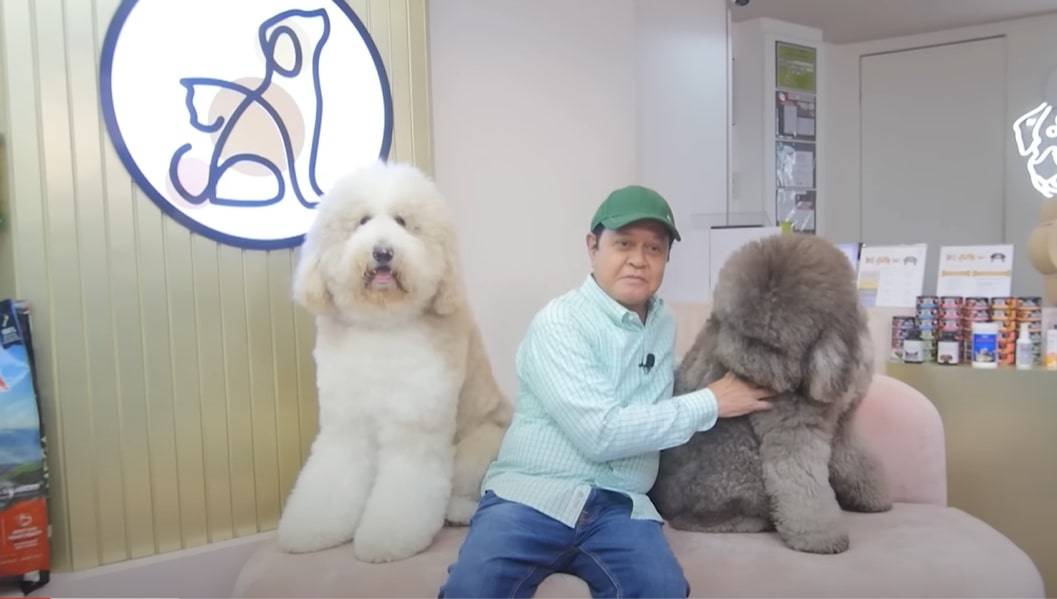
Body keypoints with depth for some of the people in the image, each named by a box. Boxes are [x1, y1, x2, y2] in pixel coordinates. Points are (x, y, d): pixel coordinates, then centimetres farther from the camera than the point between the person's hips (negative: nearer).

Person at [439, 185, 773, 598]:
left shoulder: (664, 323, 14)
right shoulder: (558, 322, -8)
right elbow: (599, 434, -17)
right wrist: (710, 404, -9)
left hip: (620, 505, 5)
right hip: (533, 493, -5)